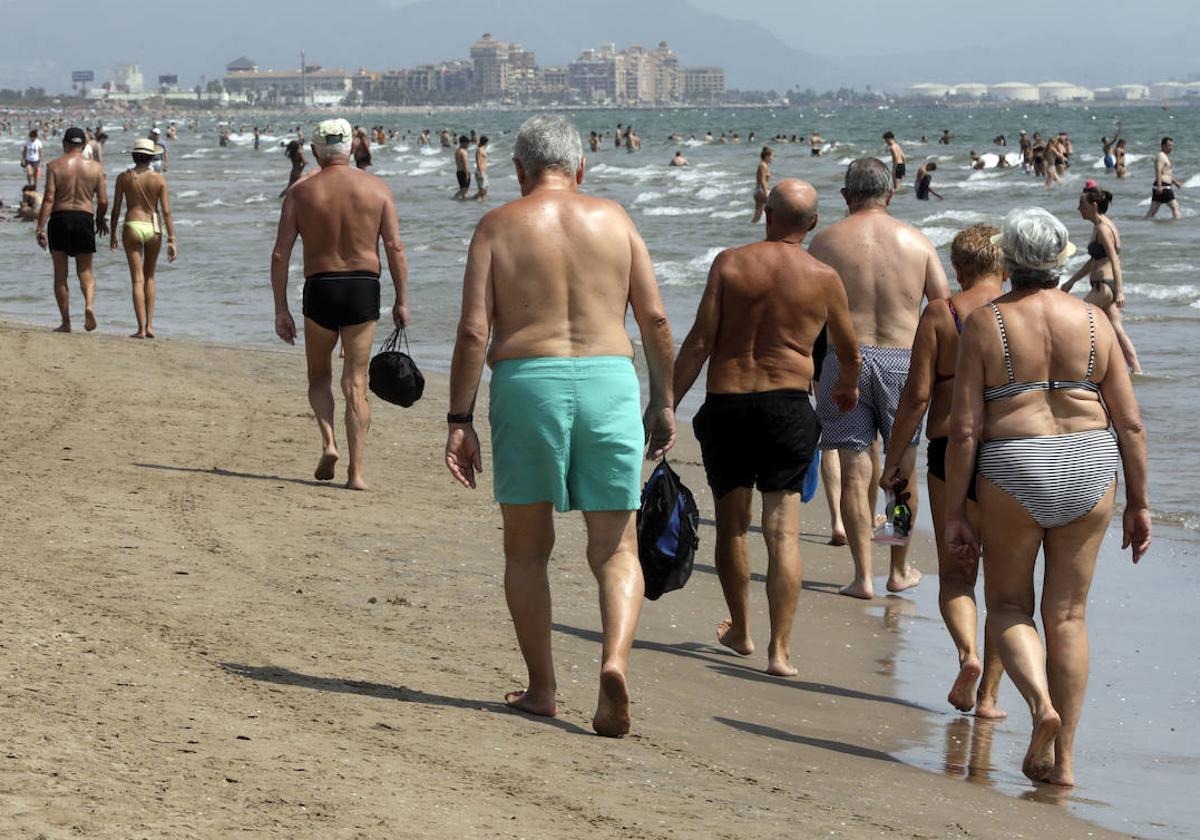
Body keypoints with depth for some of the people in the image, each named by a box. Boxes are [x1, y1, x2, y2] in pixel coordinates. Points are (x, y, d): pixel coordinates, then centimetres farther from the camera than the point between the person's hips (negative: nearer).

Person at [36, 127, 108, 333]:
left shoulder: (55, 166, -3)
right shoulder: (96, 168, 2)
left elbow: (49, 199, -10)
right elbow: (103, 201, 2)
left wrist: (40, 228, -10)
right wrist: (100, 219, 22)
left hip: (60, 219, -1)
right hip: (85, 218, 1)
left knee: (60, 273, 9)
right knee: (85, 270, 12)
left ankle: (66, 322, 9)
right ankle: (89, 305, -17)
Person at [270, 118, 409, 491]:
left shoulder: (301, 191, 1)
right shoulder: (376, 187, 2)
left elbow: (280, 255, -2)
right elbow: (395, 247, -3)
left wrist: (281, 309, 3)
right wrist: (401, 301, 2)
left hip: (320, 290, 0)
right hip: (363, 290, 0)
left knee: (319, 375, 21)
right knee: (355, 383, 4)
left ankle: (328, 441, -2)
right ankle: (356, 471, -3)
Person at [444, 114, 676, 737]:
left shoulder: (498, 226, 3)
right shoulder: (614, 219, 8)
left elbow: (474, 331, -4)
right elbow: (655, 320, 6)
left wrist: (459, 421, -1)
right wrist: (664, 402, 15)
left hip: (526, 383, -1)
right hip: (609, 383, 1)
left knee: (527, 549, 14)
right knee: (615, 550, 7)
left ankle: (541, 689, 17)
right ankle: (615, 660, -18)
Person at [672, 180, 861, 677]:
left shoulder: (730, 263, -2)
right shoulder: (823, 278, 0)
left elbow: (699, 343, -6)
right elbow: (849, 351, 15)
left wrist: (666, 405, -1)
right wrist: (847, 387, 37)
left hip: (726, 405, 1)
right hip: (787, 407, -1)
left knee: (732, 523, 17)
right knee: (783, 531, -1)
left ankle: (739, 630, 31)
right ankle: (780, 650, -9)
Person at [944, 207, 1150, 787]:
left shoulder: (984, 324, -5)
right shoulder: (1092, 321, 3)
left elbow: (964, 428, -7)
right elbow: (1130, 424, 3)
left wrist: (954, 513, -2)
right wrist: (1138, 503, 11)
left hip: (1012, 473, -3)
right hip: (1089, 473, 3)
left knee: (1008, 606, 14)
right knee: (1068, 614, 10)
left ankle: (1041, 703, -14)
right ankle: (1063, 758, 10)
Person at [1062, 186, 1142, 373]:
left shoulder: (1103, 228, -15)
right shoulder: (1100, 226, 16)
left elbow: (1115, 261, -21)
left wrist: (1119, 292, -27)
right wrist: (1071, 282, 29)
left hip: (1104, 286, -10)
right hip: (1106, 287, 10)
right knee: (1117, 331, 8)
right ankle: (1137, 370, 6)